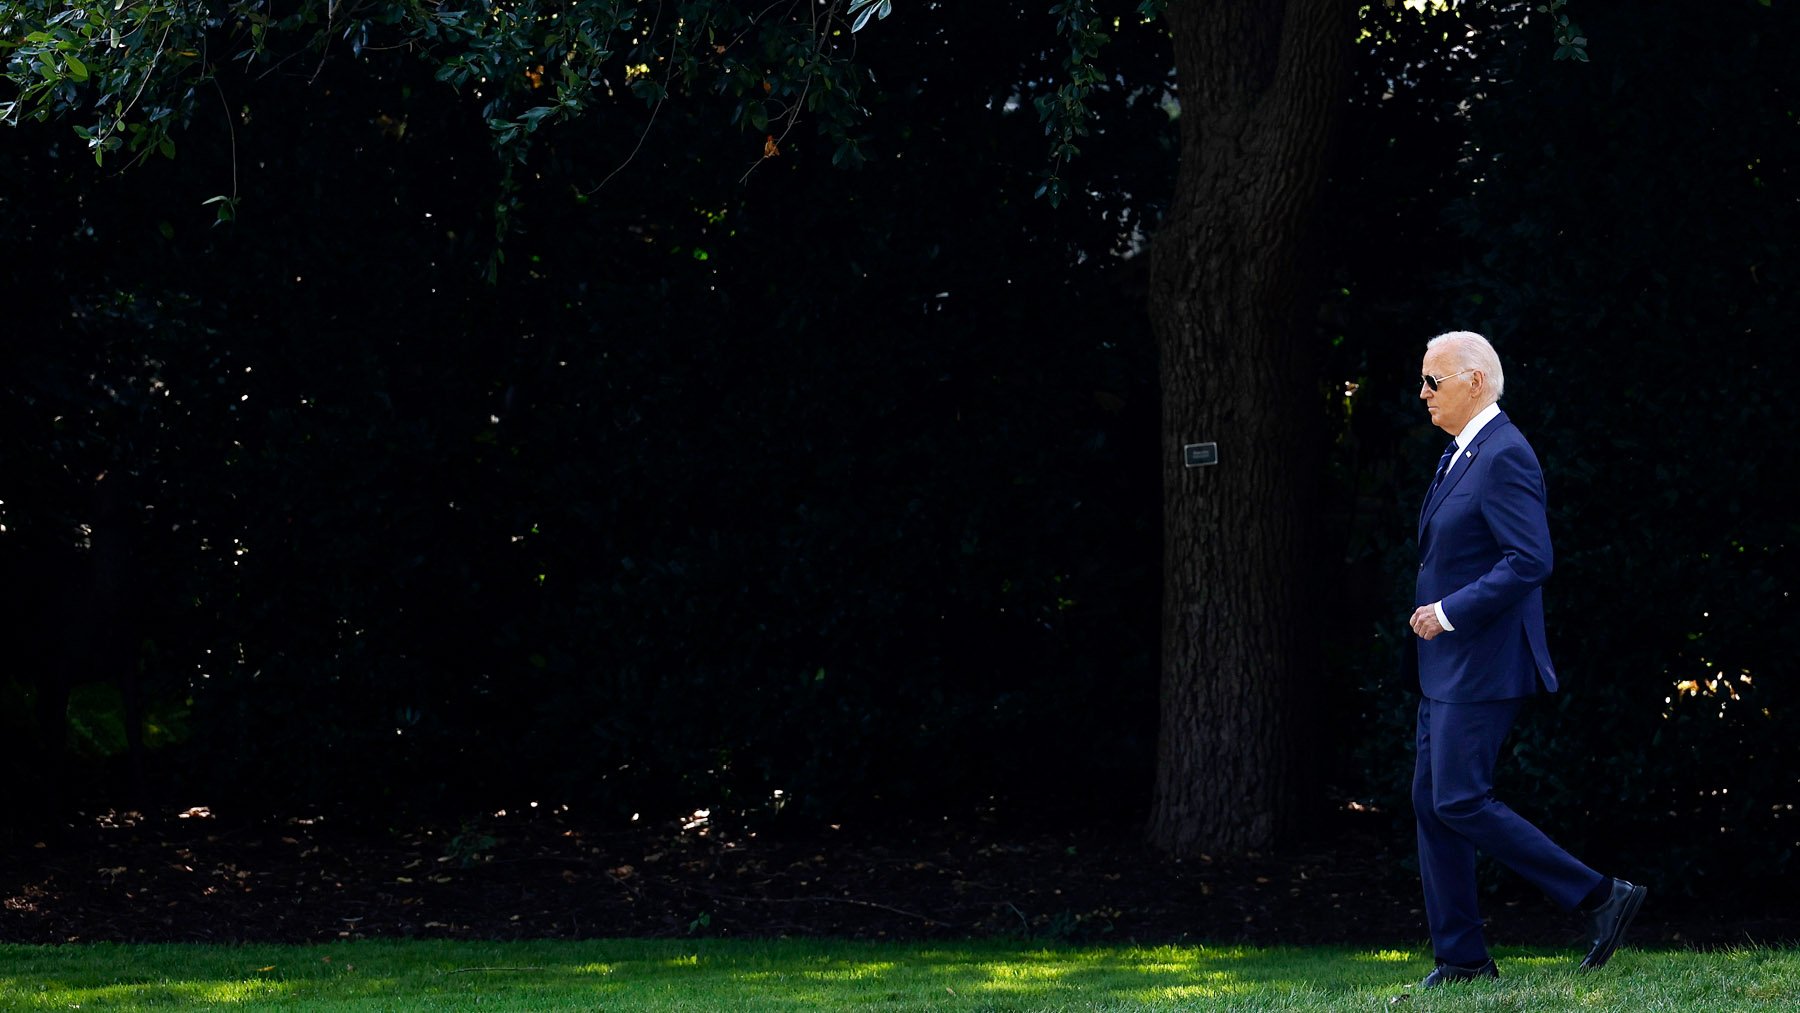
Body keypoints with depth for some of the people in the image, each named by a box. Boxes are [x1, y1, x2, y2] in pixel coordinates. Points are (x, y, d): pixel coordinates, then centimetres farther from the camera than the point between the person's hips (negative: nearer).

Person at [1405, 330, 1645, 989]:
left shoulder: (1505, 456, -15)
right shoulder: (1460, 455, 16)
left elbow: (1531, 561, -24)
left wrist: (1450, 611, -20)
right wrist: (1436, 616, 14)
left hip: (1481, 665, -10)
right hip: (1445, 666, 10)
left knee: (1459, 802, -13)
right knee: (1430, 805, 7)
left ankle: (1601, 898, -8)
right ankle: (1461, 959, 10)